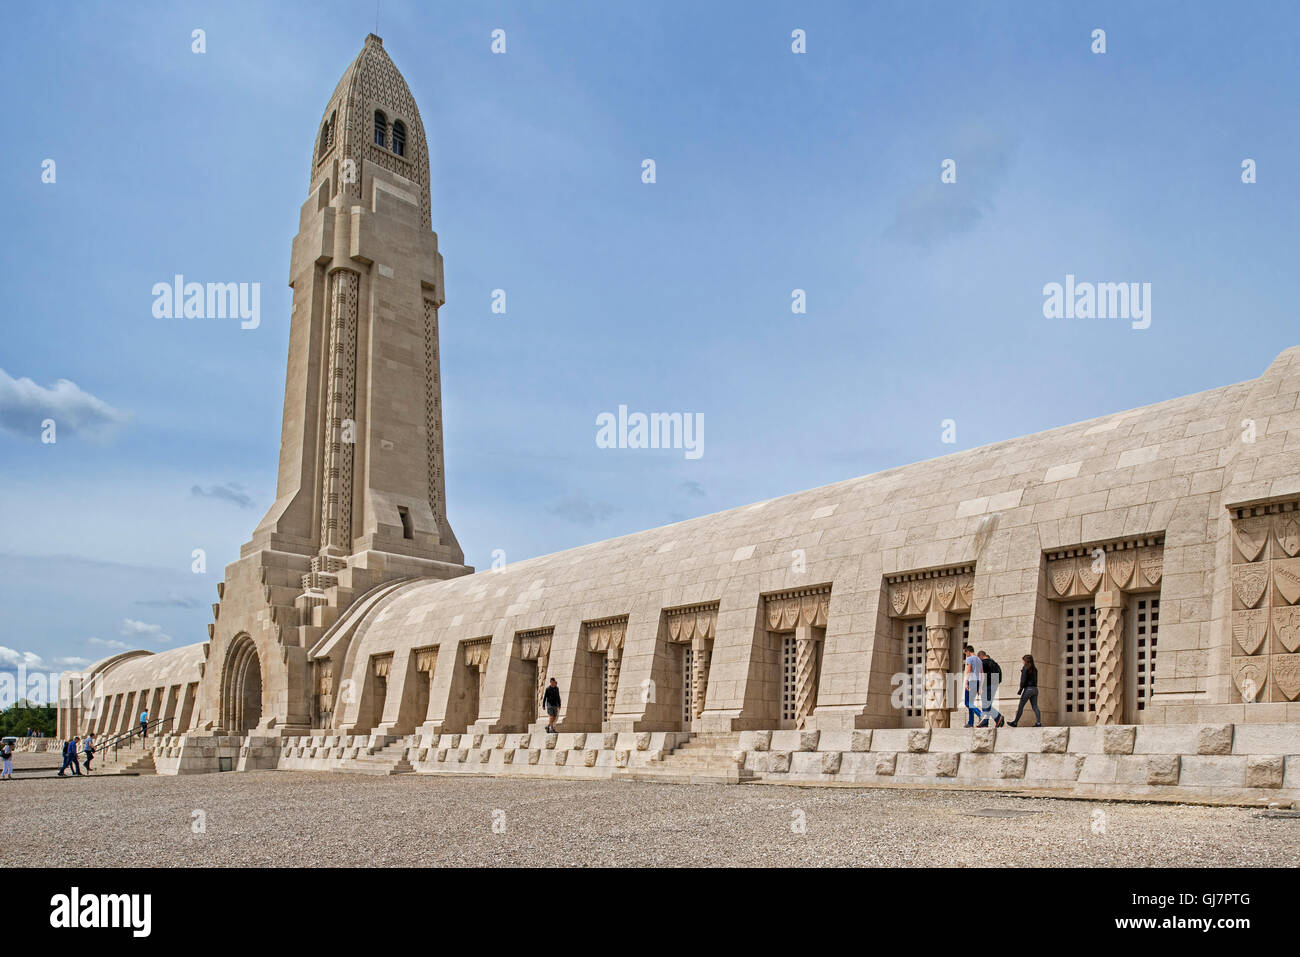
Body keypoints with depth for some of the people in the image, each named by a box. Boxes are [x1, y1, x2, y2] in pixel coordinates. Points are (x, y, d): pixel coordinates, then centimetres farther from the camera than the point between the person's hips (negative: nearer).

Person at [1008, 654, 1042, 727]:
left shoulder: (1025, 668, -7)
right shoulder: (1034, 669, 13)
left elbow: (1023, 680, -14)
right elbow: (1035, 680, 18)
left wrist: (1020, 689, -8)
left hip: (1028, 688, -7)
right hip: (1035, 689, 7)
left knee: (1021, 706, 2)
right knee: (1035, 707, 3)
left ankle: (1015, 722, 8)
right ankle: (1038, 722, -10)